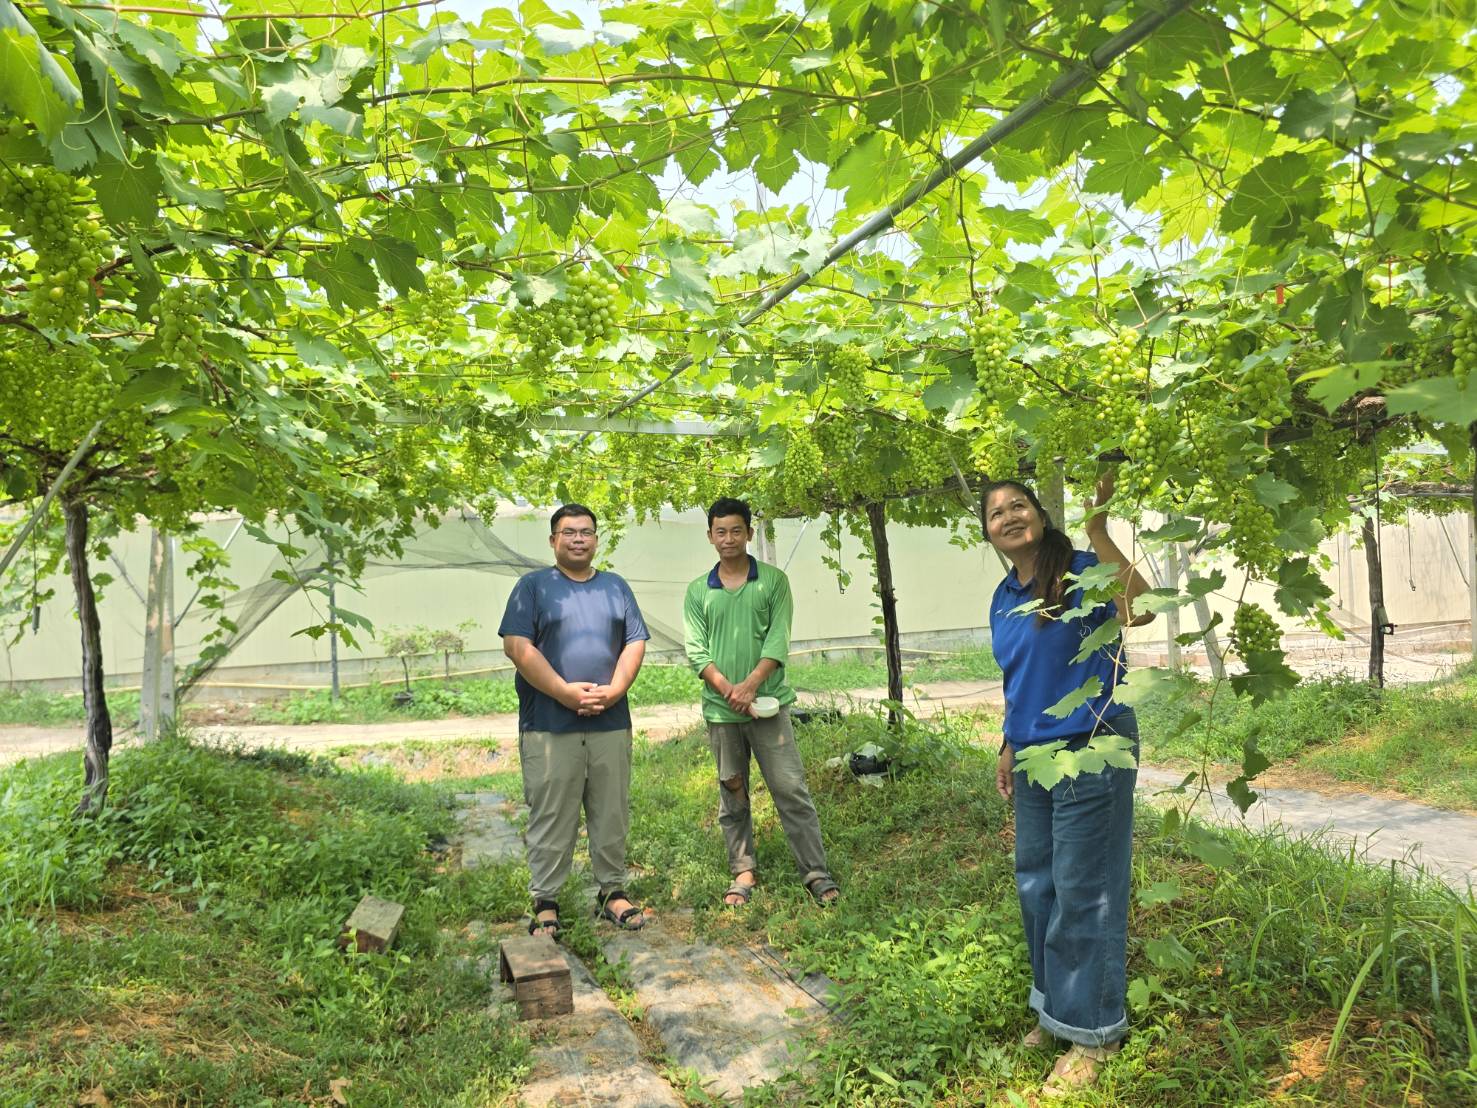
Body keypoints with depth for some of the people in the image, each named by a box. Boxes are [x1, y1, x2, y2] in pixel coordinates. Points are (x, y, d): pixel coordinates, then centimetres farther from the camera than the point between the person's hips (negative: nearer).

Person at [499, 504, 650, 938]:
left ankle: (613, 891, 22)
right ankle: (545, 902, 12)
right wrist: (565, 692, -15)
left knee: (612, 814, 9)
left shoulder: (616, 587, 14)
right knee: (550, 819, 2)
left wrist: (612, 691, -9)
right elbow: (517, 646, -8)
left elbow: (635, 643, 8)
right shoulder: (533, 586, 3)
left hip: (610, 724, 3)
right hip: (549, 726, -3)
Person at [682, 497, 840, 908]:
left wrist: (751, 685, -20)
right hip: (720, 708, 2)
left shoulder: (774, 581, 1)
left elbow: (778, 639, -7)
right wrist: (728, 690, -16)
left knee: (791, 789, -2)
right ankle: (743, 871, 23)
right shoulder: (697, 591, 6)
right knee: (732, 795, 11)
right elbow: (696, 650, -1)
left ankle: (815, 871, 6)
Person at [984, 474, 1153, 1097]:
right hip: (1034, 759, 8)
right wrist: (1008, 748, 18)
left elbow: (1140, 609, -34)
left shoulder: (1083, 572, -13)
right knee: (1036, 887, 17)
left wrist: (1097, 527, -35)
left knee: (1082, 894, 1)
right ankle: (1056, 1006, 38)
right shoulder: (1003, 600, 9)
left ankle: (1093, 1031, 20)